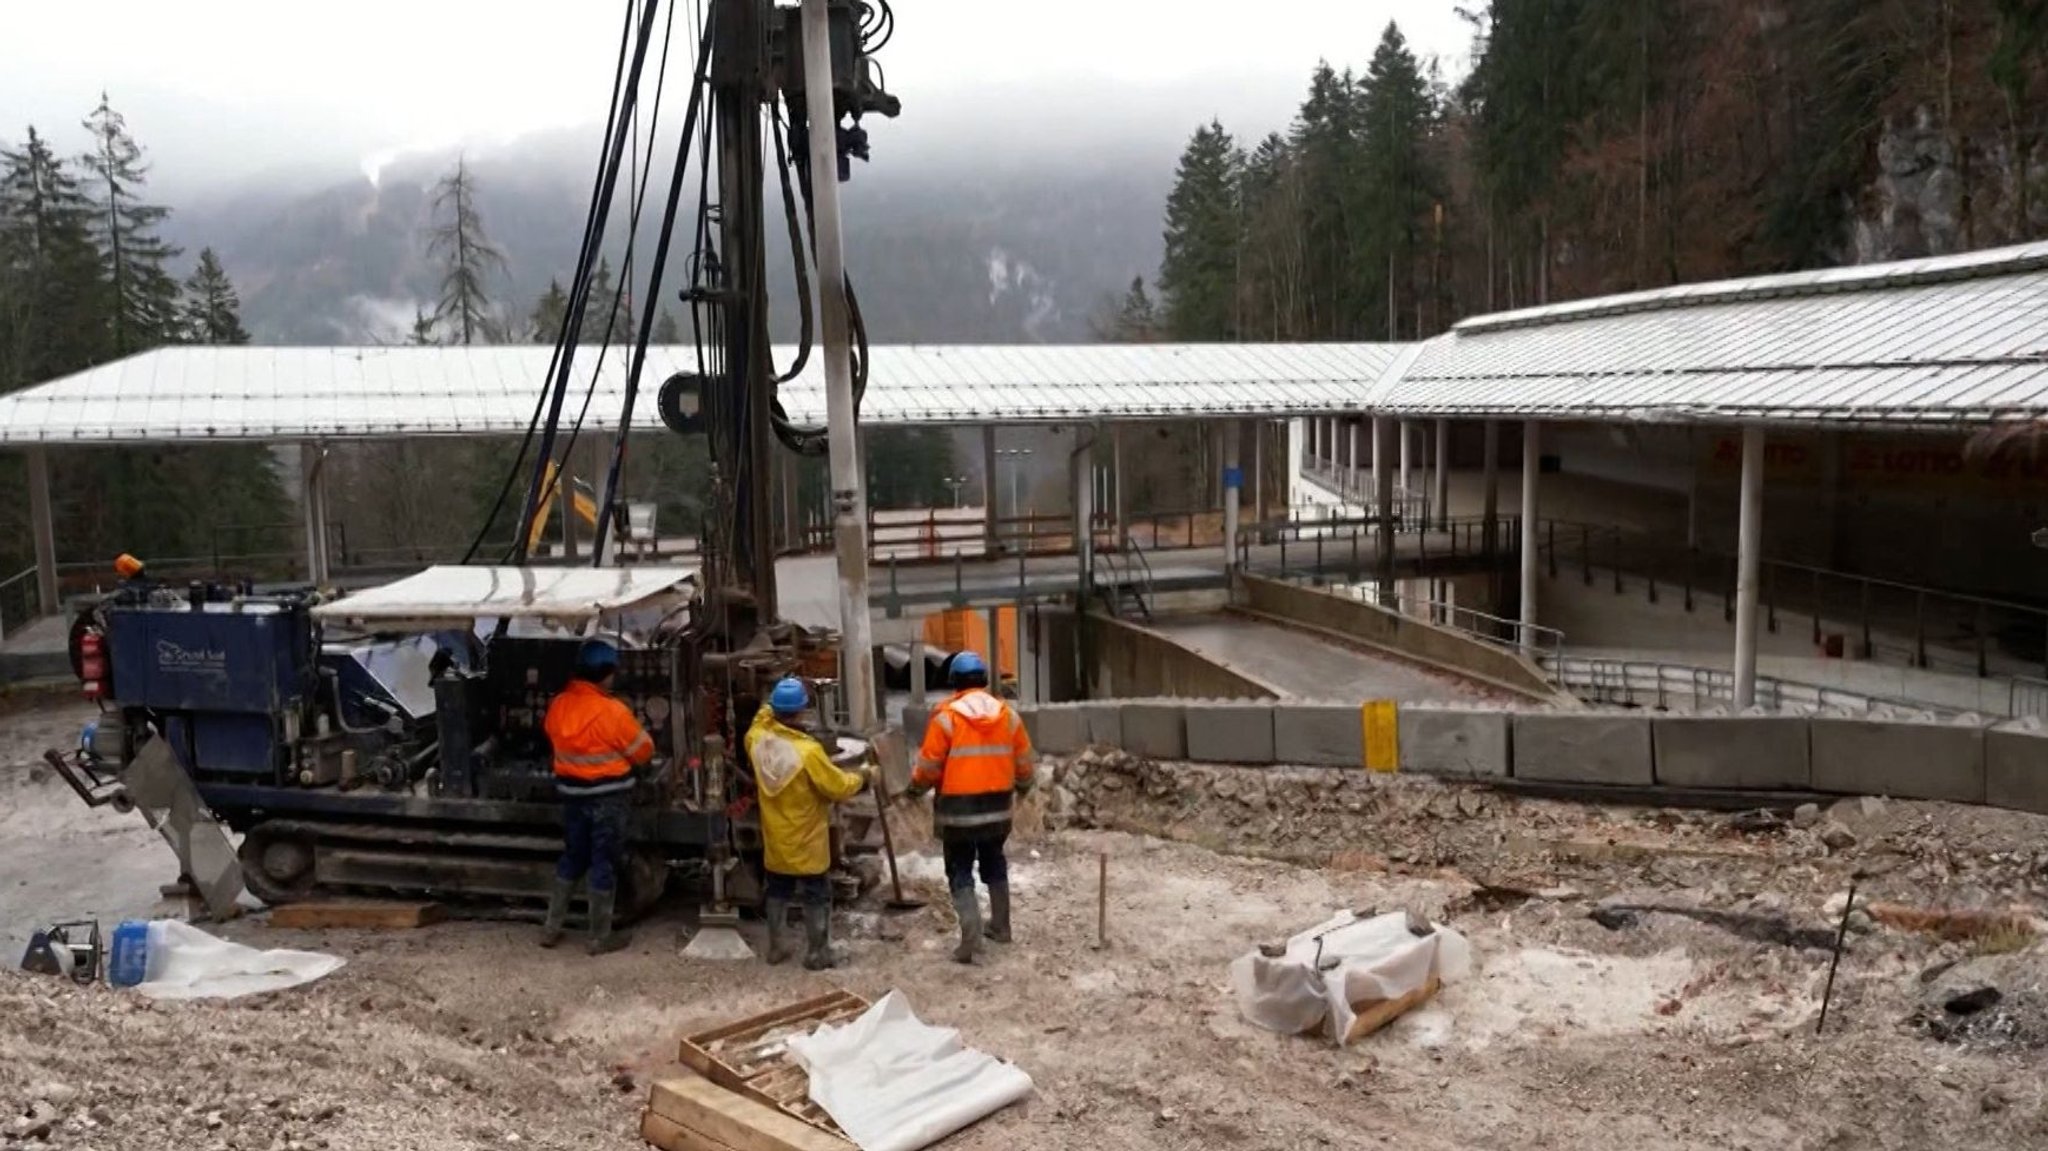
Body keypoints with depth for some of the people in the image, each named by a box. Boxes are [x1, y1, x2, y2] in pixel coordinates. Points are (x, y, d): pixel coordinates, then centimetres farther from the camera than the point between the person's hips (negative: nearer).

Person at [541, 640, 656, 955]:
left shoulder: (558, 705, -3)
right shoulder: (613, 712, -20)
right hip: (607, 798, -6)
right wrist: (617, 750, 12)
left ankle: (551, 928, 23)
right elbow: (643, 751, -9)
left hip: (572, 794, 6)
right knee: (604, 864, 4)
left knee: (571, 859, 20)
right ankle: (601, 938, 12)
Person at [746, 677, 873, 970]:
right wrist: (863, 776, -1)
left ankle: (775, 948, 29)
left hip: (775, 841, 6)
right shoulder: (808, 751, -26)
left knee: (777, 894, 20)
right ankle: (816, 954, 15)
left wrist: (768, 710, 28)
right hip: (806, 843, -6)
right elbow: (839, 788, -17)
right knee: (816, 898, 8)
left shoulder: (757, 740, -9)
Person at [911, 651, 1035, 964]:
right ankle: (1000, 927, 31)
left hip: (958, 809, -4)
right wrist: (1023, 785, 28)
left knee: (960, 873, 3)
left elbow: (928, 765, -8)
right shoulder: (1008, 715, 0)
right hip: (997, 807, 4)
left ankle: (970, 938, -8)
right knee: (995, 867, 22)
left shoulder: (946, 717, -12)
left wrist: (916, 787, 12)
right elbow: (1023, 761, 7)